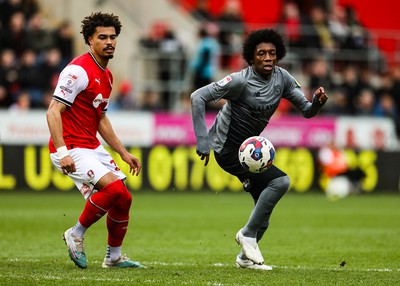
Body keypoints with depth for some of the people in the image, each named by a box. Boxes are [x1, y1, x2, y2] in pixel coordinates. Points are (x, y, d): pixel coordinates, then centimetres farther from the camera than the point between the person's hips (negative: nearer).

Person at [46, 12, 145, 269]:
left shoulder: (106, 75, 14)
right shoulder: (79, 71, -15)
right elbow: (54, 111, -20)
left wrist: (123, 153, 22)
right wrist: (62, 152, -28)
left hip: (93, 148, 9)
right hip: (71, 149, -9)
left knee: (123, 198, 5)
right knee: (112, 187, -24)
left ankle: (114, 256, 20)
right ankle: (76, 234, -5)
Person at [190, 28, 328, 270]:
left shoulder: (282, 78, -4)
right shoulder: (241, 81, -23)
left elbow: (306, 111, 0)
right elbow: (198, 97, -25)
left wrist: (317, 102, -24)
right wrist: (203, 142, -29)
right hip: (228, 149, -8)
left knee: (264, 206, 13)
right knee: (280, 181, -22)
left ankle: (246, 257, 31)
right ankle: (248, 234, -8)